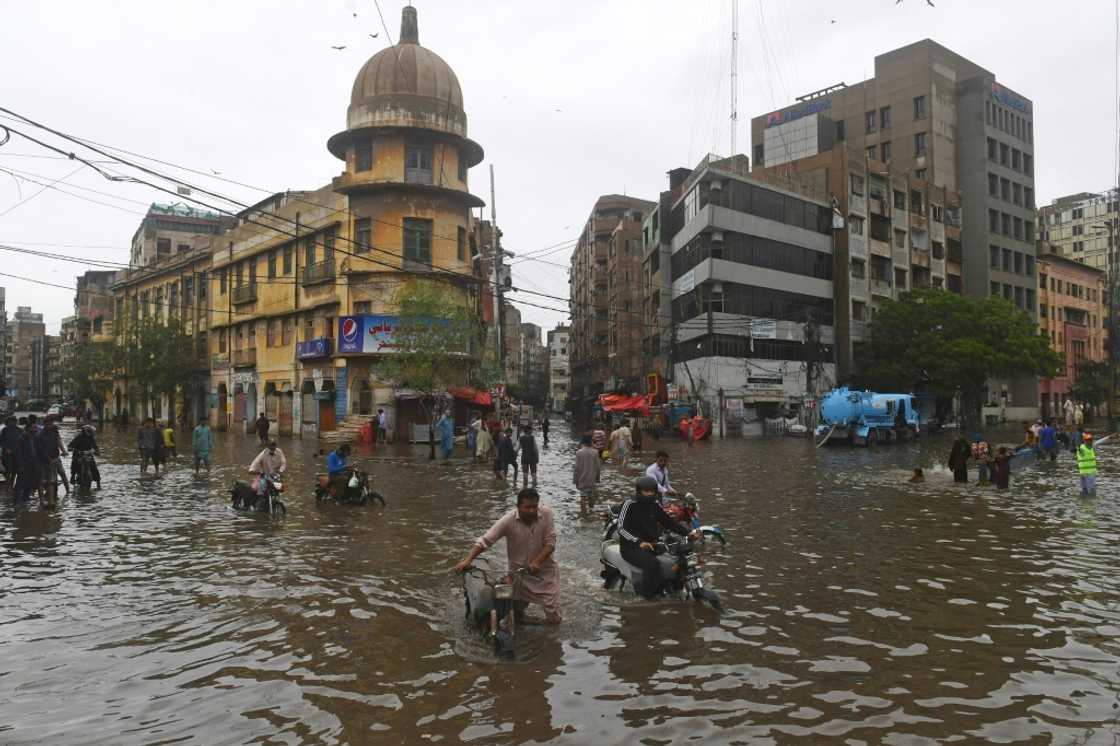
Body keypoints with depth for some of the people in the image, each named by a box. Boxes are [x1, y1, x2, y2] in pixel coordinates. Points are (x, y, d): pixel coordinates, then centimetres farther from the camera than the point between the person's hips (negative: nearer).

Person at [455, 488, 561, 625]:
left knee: (554, 619, -1)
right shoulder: (508, 520, -21)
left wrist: (536, 562, -28)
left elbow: (550, 543, -16)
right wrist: (467, 560, -32)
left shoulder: (547, 514, -17)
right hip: (519, 570, 0)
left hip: (545, 569, 0)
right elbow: (485, 540, -22)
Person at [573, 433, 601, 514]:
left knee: (583, 496, 6)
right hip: (592, 479, 3)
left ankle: (583, 511, 10)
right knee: (591, 494, 22)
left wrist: (575, 480, -2)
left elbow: (577, 468, -12)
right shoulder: (595, 452, -7)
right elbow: (598, 467, -1)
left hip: (582, 479, -3)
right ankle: (591, 505, 36)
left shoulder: (579, 453, -15)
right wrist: (597, 478, 12)